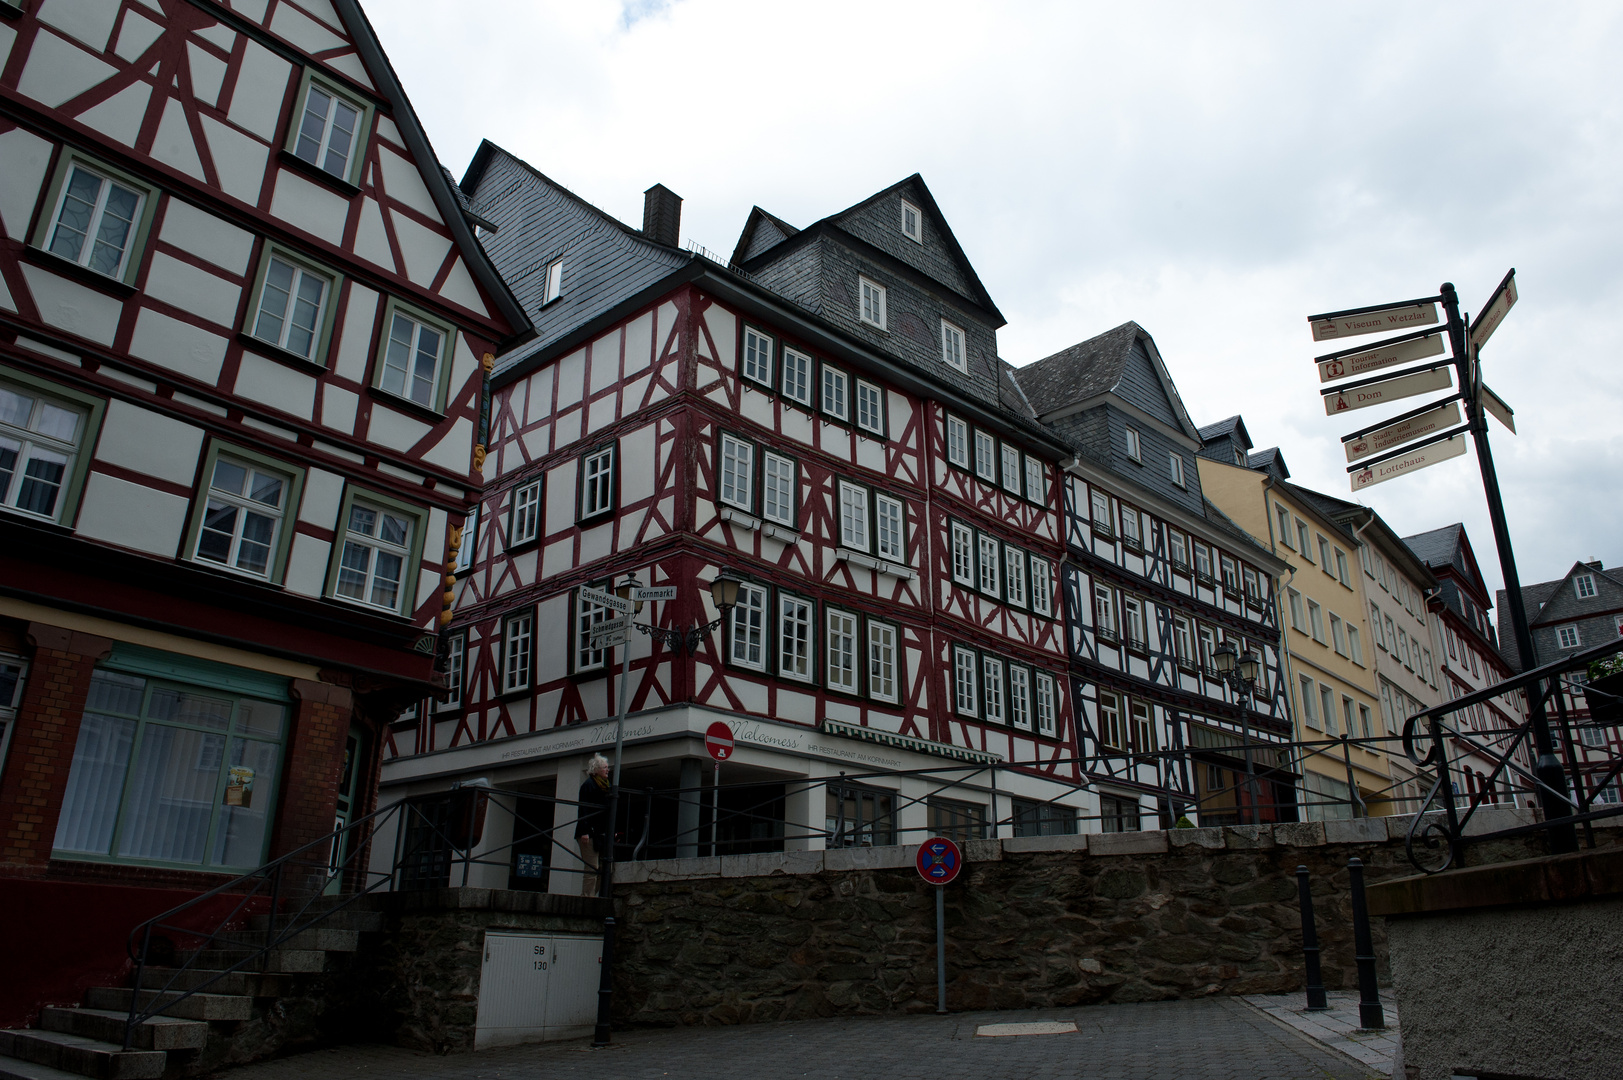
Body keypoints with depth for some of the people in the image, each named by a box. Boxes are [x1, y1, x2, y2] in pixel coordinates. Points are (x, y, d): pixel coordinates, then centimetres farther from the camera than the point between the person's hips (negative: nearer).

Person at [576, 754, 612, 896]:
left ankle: (586, 898, 9)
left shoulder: (604, 786, 19)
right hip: (590, 834, -8)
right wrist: (584, 831, -20)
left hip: (600, 834, 8)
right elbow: (582, 809, -13)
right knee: (592, 869, -10)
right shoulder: (588, 784, -5)